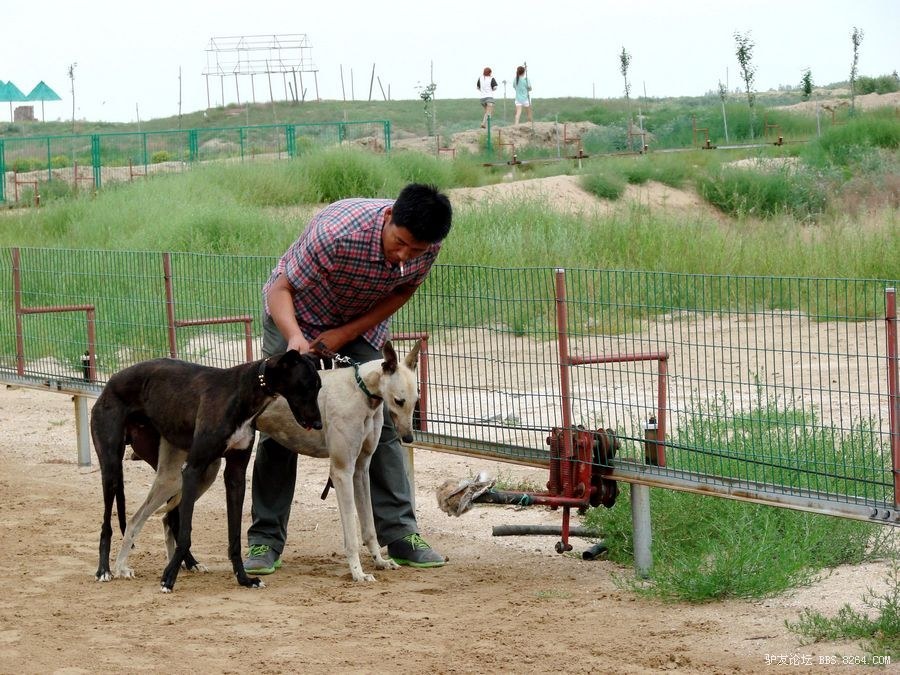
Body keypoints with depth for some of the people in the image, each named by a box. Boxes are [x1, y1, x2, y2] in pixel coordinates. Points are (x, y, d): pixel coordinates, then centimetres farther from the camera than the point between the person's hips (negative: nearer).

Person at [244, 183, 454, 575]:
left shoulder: (427, 244, -24)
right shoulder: (337, 232, -40)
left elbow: (403, 290, -5)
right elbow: (281, 288, -30)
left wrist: (346, 334, -16)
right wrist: (294, 338, -50)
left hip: (362, 324, 4)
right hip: (296, 317, -4)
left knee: (381, 422, -4)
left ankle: (400, 533, 0)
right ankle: (265, 540, -1)